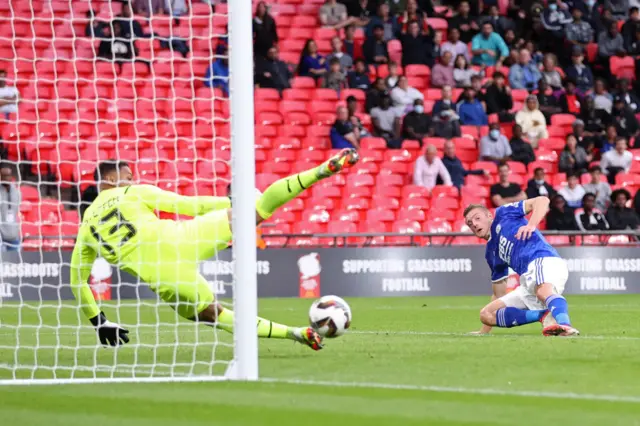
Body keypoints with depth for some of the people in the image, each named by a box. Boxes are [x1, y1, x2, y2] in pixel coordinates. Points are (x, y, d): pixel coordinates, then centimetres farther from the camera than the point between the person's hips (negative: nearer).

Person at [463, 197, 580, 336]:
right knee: (486, 314, 3)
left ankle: (564, 325, -69)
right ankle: (544, 314, -16)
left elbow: (542, 200, 6)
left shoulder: (503, 214, 17)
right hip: (529, 284, 8)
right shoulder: (491, 253, 32)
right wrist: (484, 332, 34)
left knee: (543, 291, -40)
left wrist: (531, 224, -12)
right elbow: (499, 296, 36)